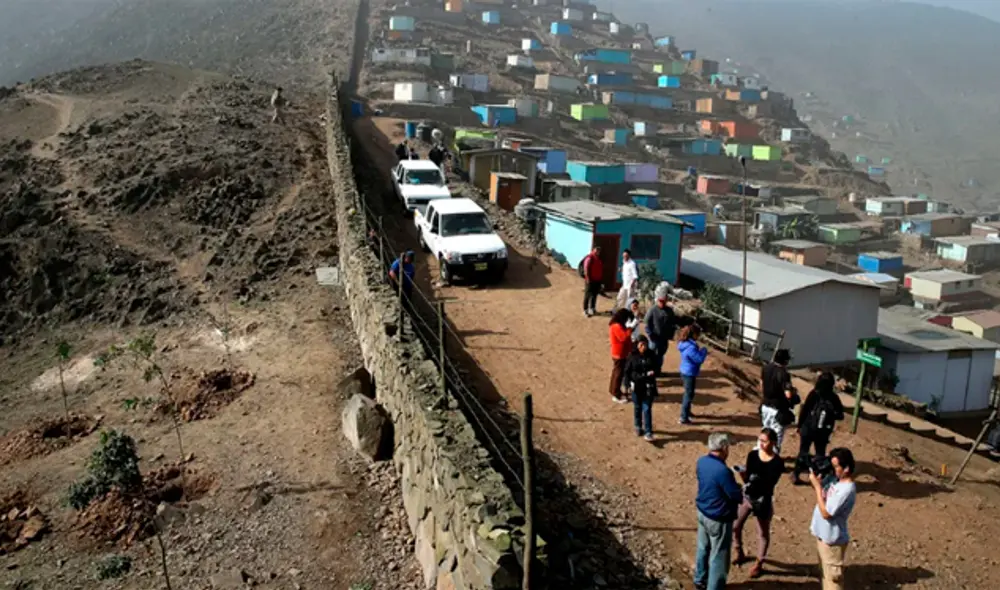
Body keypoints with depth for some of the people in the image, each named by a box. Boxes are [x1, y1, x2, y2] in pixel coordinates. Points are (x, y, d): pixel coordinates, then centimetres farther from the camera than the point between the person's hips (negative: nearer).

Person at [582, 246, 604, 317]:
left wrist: (601, 278, 17)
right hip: (590, 280, -8)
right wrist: (587, 278, -22)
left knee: (594, 295, 15)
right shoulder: (589, 258, -14)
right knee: (587, 295, -2)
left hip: (597, 280, 8)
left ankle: (592, 308, 27)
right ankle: (585, 310, 4)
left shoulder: (599, 258, 12)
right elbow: (586, 268, -19)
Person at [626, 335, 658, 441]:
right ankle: (638, 427, 34)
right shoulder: (632, 356, -7)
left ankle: (648, 432, 0)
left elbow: (656, 368, 5)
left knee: (647, 409, -3)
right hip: (636, 386, 1)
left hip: (648, 387, 0)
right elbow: (627, 371, -2)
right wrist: (628, 384, -9)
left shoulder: (651, 355, -4)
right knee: (637, 407, 15)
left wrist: (653, 373, -17)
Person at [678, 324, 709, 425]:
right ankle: (684, 418, 9)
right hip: (689, 374, -10)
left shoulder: (686, 343, 2)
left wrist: (700, 351, 3)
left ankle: (686, 412, 44)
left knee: (688, 393, 26)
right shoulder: (691, 347, -29)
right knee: (689, 395, 2)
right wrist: (704, 350, -11)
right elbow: (700, 359, -25)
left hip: (686, 372, 10)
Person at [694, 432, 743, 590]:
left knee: (703, 548, 26)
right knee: (719, 557, 8)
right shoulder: (722, 471, -32)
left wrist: (732, 484, 7)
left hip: (702, 512, 8)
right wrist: (740, 492, 0)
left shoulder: (702, 461, -6)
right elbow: (737, 496, -23)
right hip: (719, 519, -8)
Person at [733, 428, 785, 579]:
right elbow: (746, 478, -6)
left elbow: (771, 484, -21)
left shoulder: (777, 462, -16)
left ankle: (758, 564, 30)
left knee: (762, 533, 12)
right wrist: (743, 474, -28)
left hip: (763, 499, -4)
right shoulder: (752, 455, -6)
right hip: (746, 496, 4)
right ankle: (740, 554, 37)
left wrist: (759, 480, -40)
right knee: (735, 526, 10)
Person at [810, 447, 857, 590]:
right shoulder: (835, 478, -3)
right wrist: (813, 473, -9)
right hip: (823, 535, 9)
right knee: (826, 573, 25)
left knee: (833, 577, 6)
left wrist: (817, 485, -26)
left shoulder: (847, 490, -29)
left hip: (832, 540, -9)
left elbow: (826, 513, -27)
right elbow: (820, 487, 12)